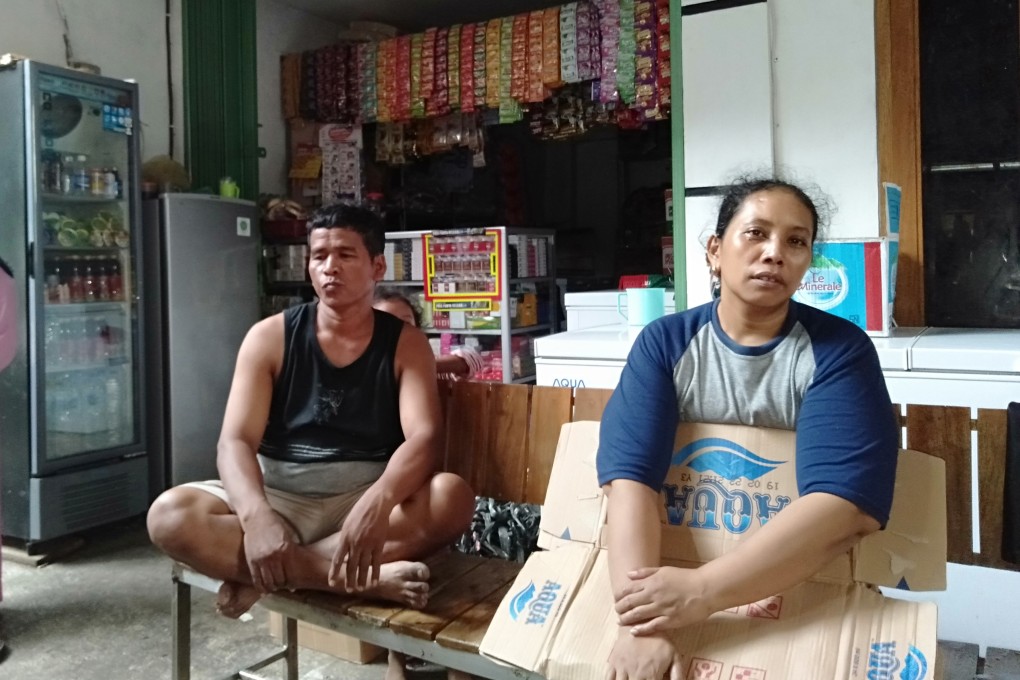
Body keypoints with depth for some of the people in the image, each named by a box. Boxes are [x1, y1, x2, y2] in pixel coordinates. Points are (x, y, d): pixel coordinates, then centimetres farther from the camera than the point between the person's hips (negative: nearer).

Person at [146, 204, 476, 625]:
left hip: (366, 494, 0)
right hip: (279, 494, 1)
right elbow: (235, 442, -8)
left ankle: (270, 575, -24)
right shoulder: (270, 337, 1)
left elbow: (424, 437, -15)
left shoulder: (406, 344, 0)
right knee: (169, 515, -27)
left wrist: (377, 503, -37)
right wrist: (257, 516, -31)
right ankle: (367, 578, -31)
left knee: (452, 497, -31)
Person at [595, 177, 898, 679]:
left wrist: (702, 590, -29)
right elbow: (629, 477, -17)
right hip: (679, 564, 0)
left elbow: (847, 506, -21)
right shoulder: (663, 343, -6)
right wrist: (638, 625, -30)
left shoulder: (839, 350, -9)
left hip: (810, 592, 0)